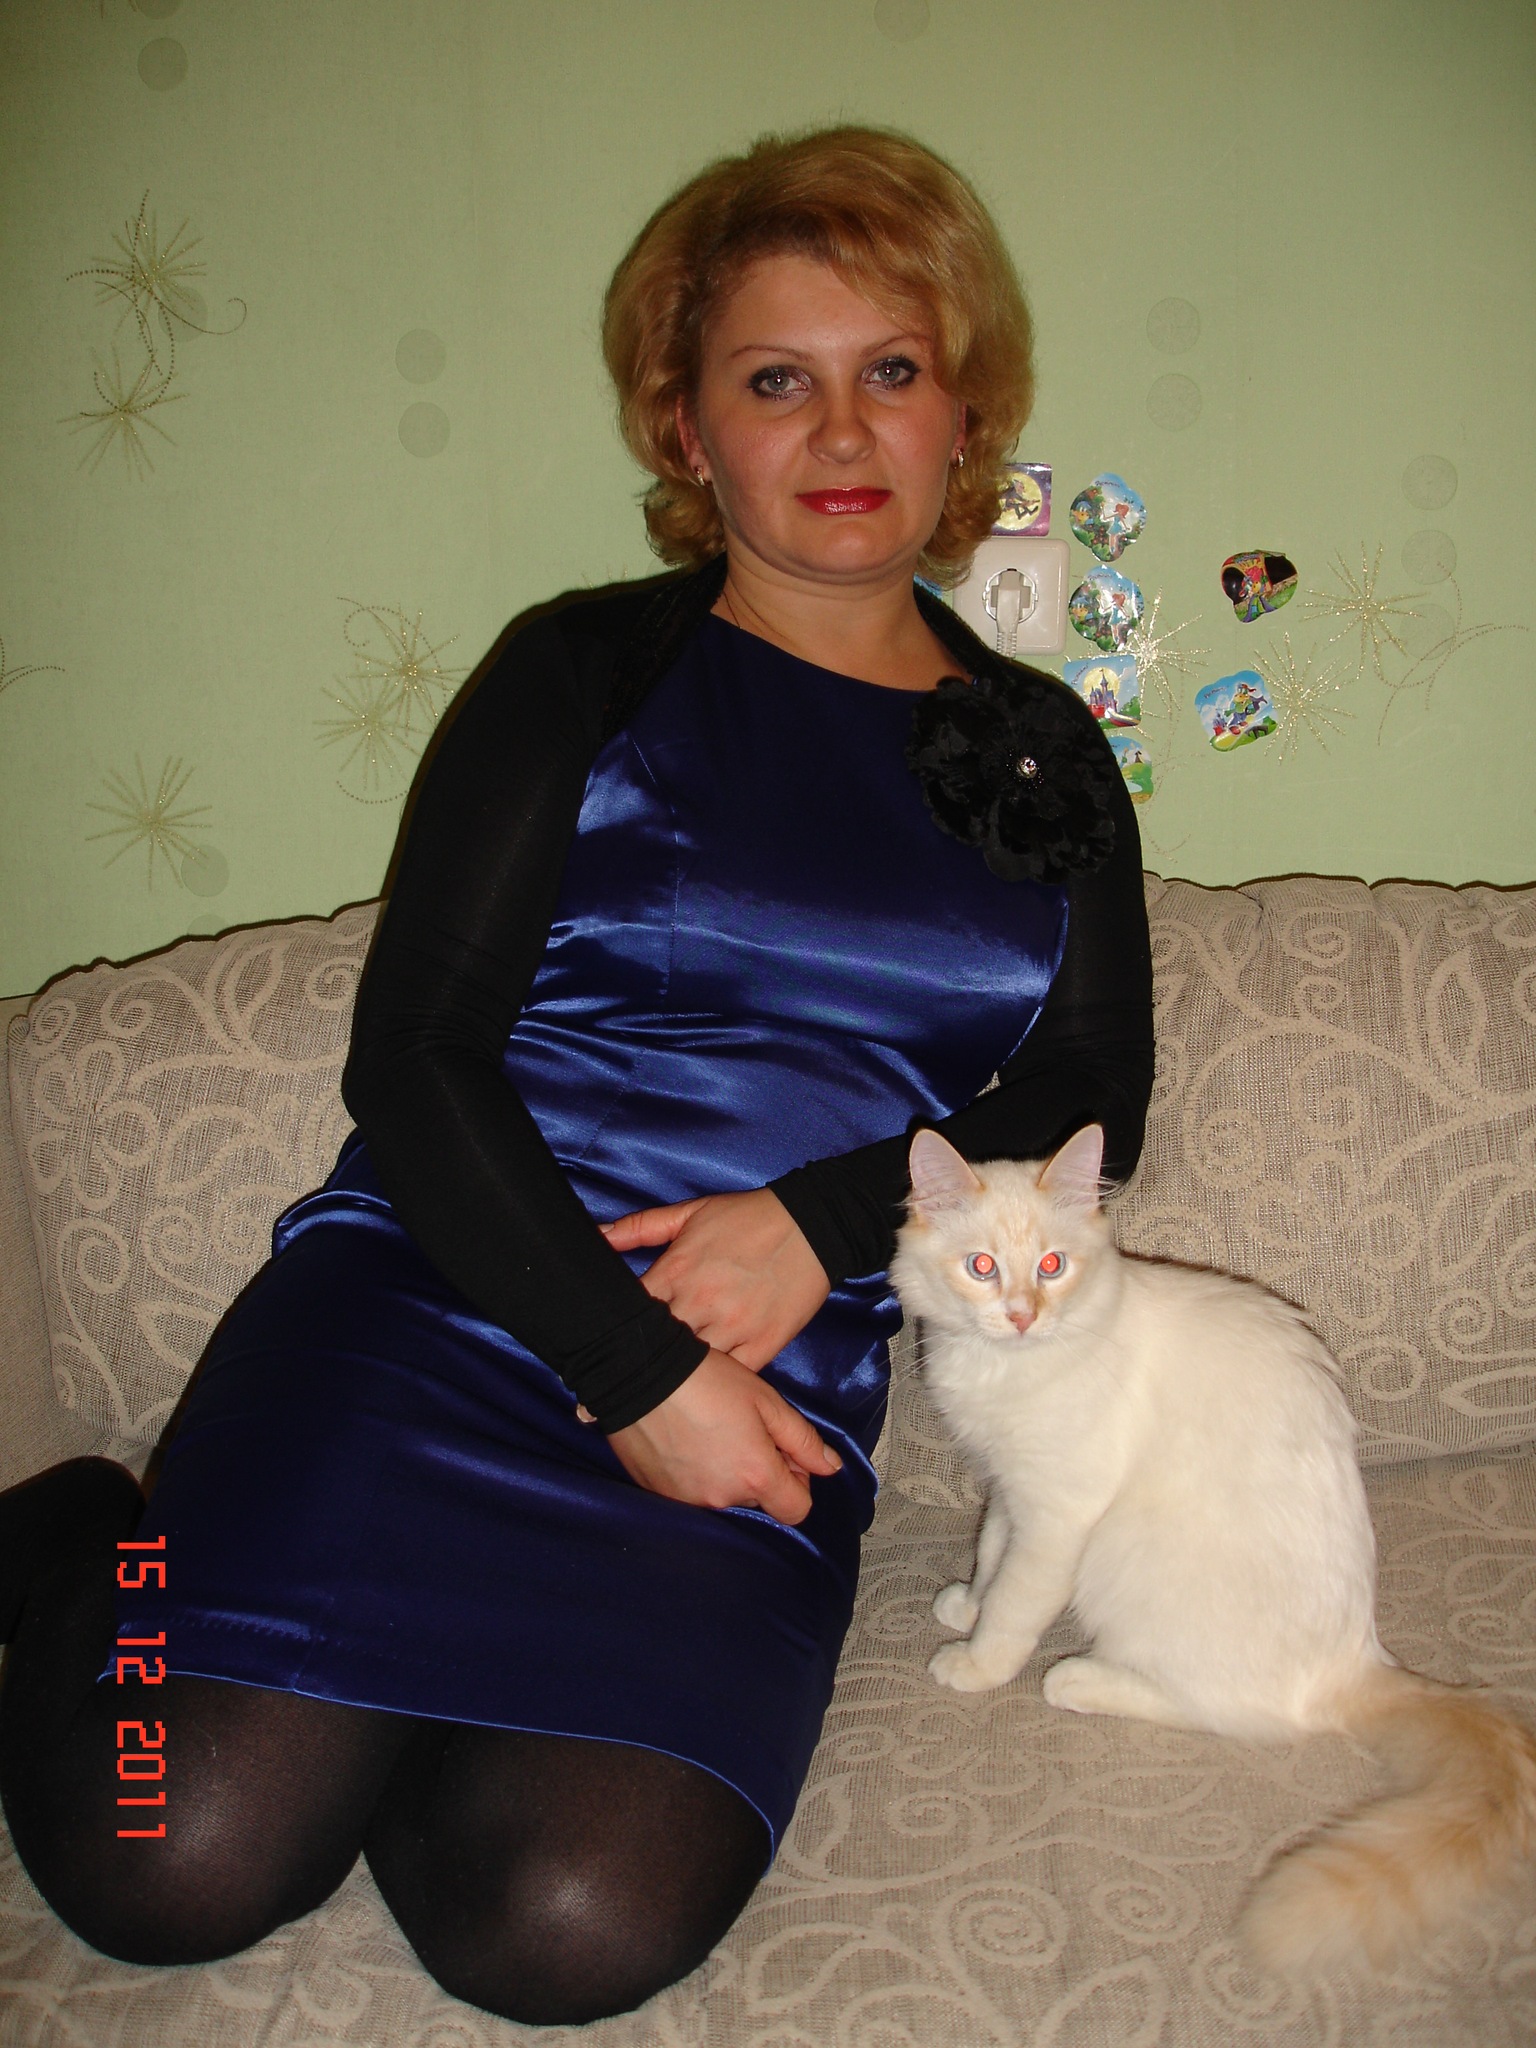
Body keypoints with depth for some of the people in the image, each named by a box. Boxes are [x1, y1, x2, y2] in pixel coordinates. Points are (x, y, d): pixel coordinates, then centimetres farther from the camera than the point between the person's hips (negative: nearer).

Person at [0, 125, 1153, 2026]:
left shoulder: (1043, 754, 14)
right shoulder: (588, 671, 5)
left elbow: (1091, 1102, 10)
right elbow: (410, 1052, -3)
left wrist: (829, 1213, -9)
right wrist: (632, 1370, -13)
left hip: (777, 1392, 3)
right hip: (449, 1297, -2)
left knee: (571, 1927, -19)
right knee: (170, 1857, -15)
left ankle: (347, 1664, 11)